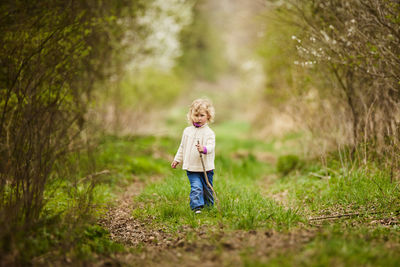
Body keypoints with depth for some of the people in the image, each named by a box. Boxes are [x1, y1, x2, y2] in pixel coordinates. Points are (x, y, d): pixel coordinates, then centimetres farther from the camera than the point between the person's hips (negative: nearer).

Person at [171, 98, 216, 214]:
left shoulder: (209, 133, -6)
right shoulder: (187, 131, 7)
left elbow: (211, 146, -20)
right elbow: (182, 147, 19)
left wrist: (204, 149, -41)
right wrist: (177, 159, 20)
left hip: (206, 167, -1)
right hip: (191, 167, 1)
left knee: (207, 189, 11)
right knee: (196, 187, -15)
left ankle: (209, 207, 29)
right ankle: (197, 207, -17)